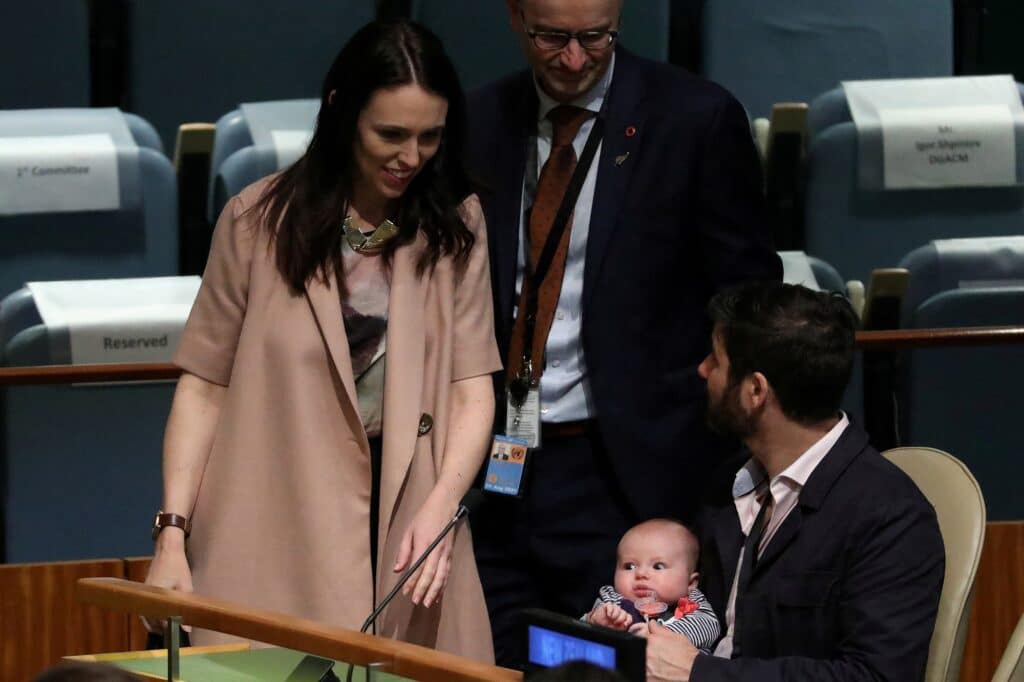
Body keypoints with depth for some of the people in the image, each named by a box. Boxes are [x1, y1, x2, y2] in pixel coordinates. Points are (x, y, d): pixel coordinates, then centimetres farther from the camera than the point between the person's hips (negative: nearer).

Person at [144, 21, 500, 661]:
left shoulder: (456, 227, 6)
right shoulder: (259, 222, 2)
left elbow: (473, 390, 0)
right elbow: (204, 385, 2)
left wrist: (439, 507, -17)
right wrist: (173, 534, -7)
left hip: (405, 529, 2)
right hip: (275, 540, -1)